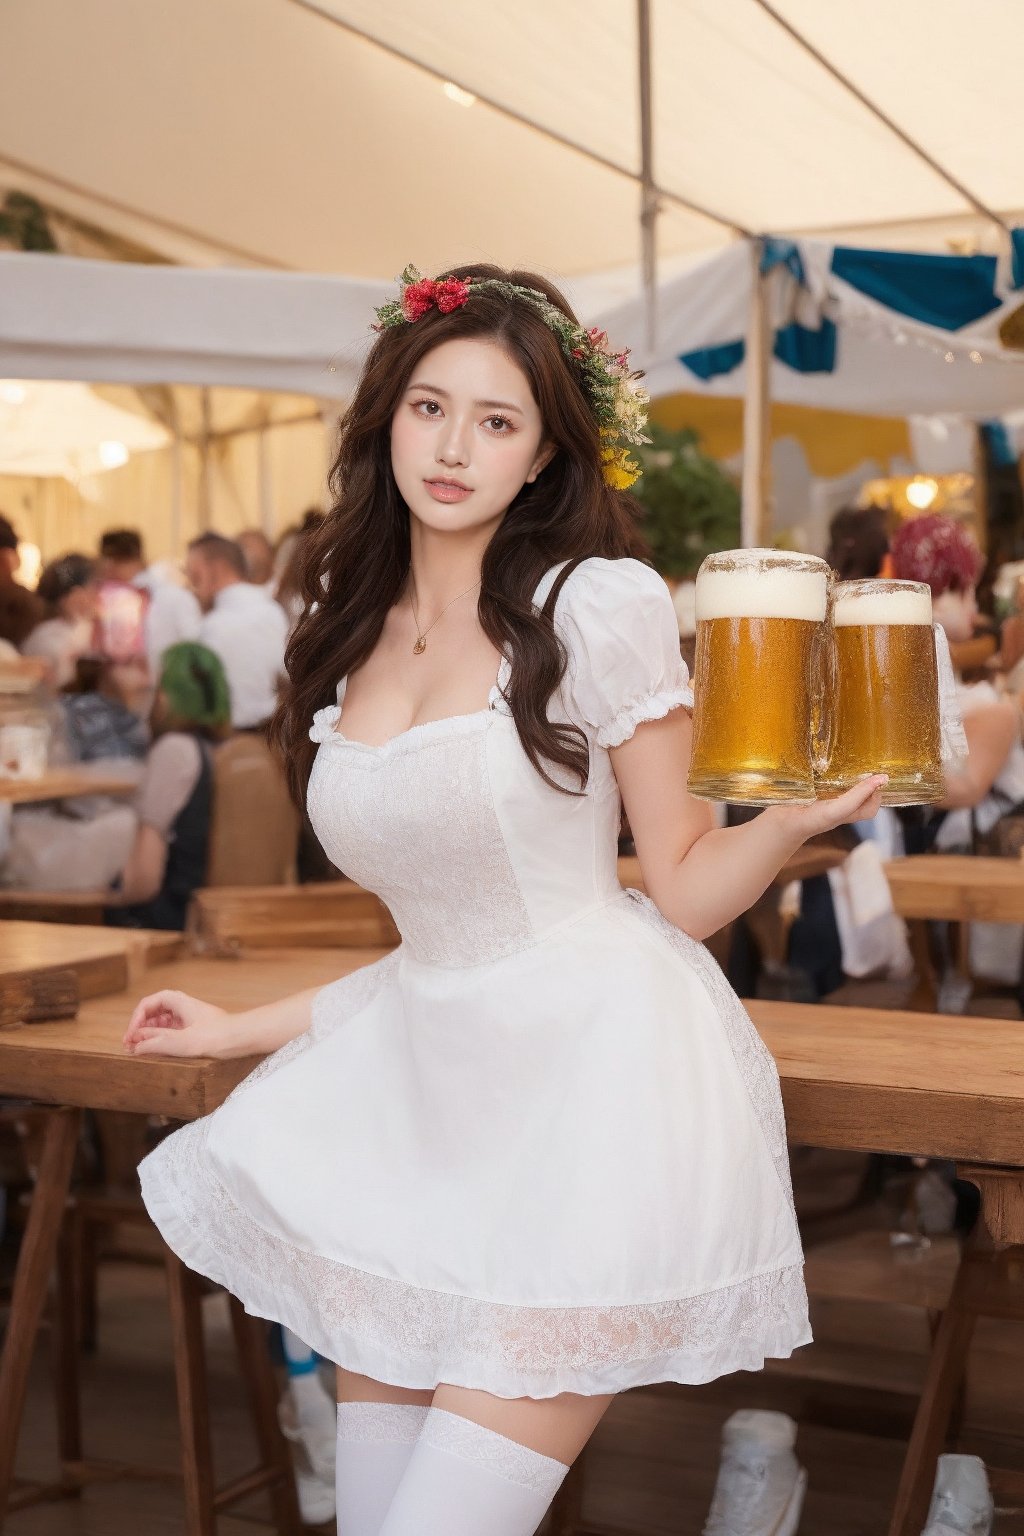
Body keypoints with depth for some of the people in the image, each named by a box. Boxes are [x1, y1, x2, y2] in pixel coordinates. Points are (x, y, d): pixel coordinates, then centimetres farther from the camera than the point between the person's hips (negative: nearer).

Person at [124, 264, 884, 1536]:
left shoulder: (598, 604, -4)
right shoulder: (349, 643, 12)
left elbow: (685, 890, -2)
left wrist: (793, 819, -21)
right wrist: (237, 1030, 21)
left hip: (593, 1067, -5)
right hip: (427, 1074, 6)